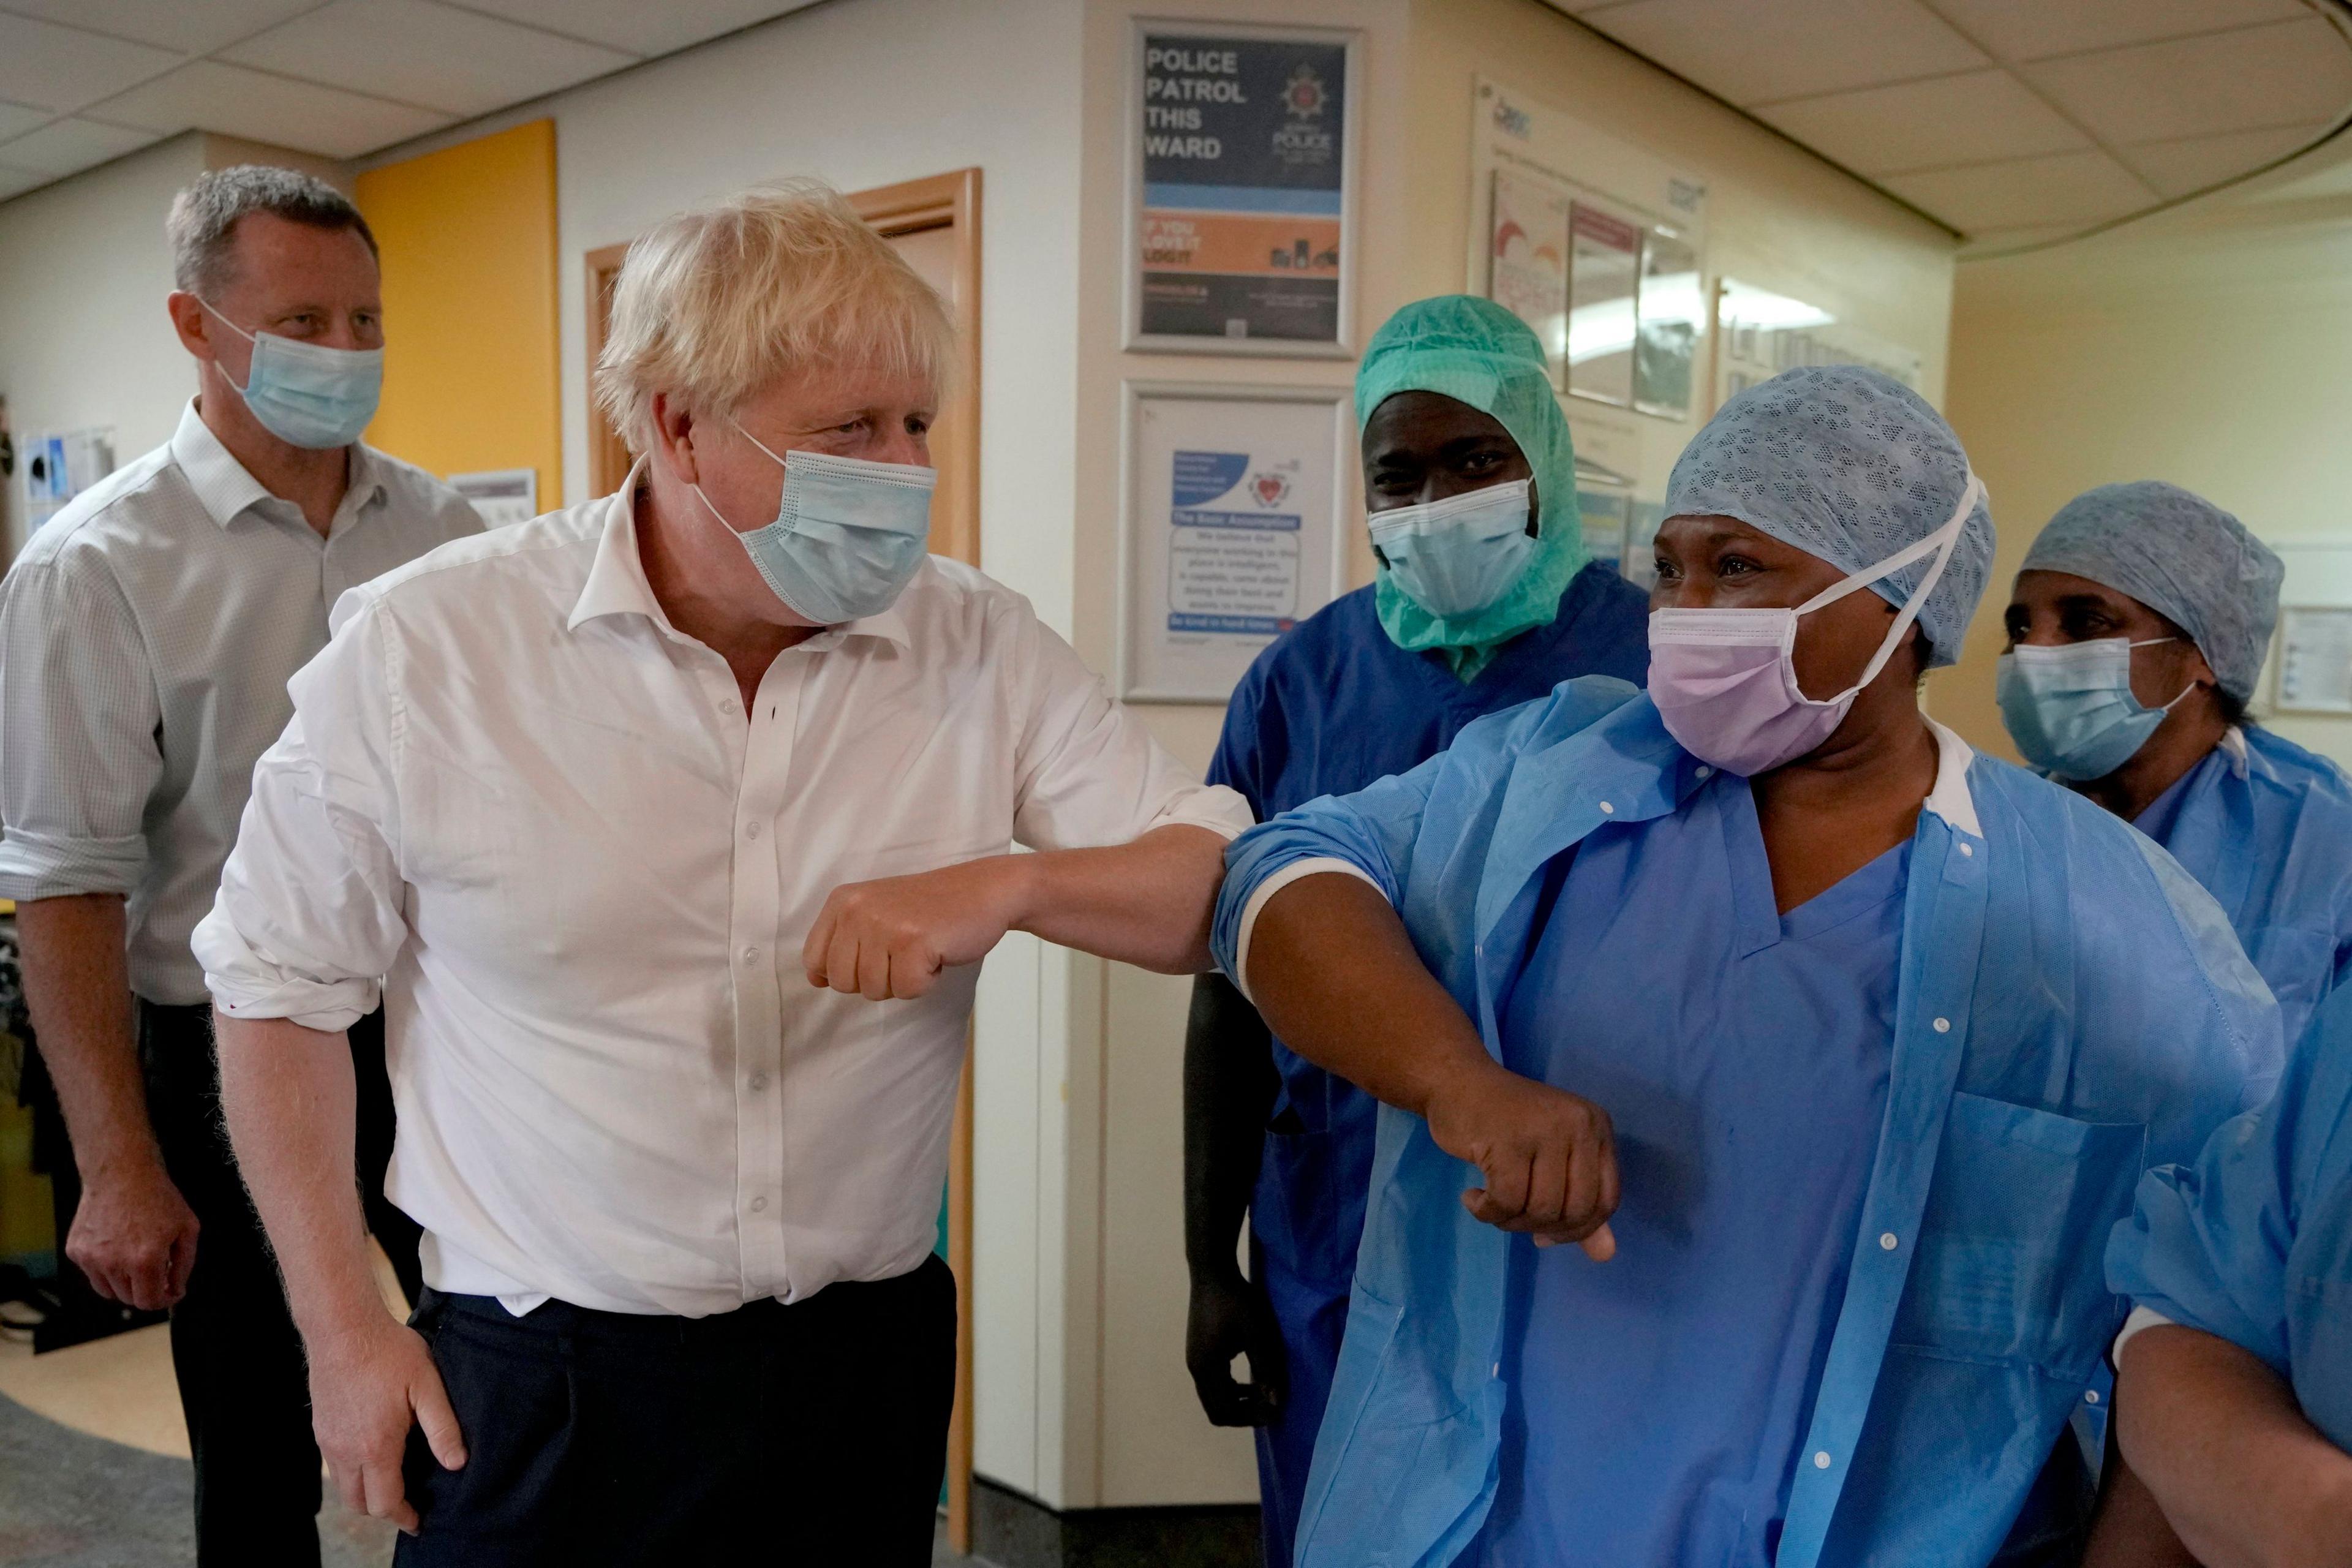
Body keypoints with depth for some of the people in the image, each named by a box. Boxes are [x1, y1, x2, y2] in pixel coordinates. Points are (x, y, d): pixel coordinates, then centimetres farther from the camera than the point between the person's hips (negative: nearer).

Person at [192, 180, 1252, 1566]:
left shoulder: (985, 652, -7)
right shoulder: (419, 648, -11)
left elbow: (1230, 889, -6)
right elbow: (282, 985, 0)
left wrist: (1008, 886, -24)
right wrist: (344, 1328, 0)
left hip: (871, 1357, 2)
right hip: (542, 1387, -2)